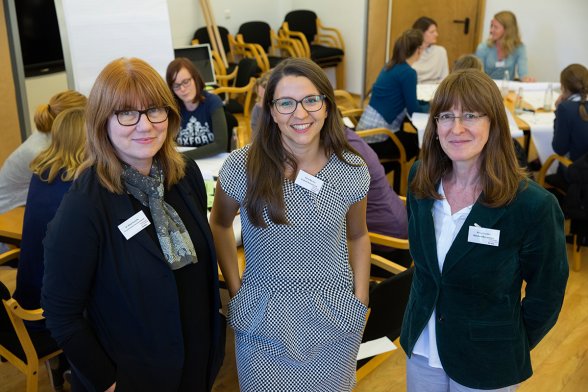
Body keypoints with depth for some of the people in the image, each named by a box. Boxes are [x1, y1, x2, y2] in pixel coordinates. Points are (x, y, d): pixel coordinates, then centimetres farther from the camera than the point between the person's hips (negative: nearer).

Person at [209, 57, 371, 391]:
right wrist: (235, 291, -1)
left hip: (335, 316, 1)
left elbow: (357, 236, 6)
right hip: (263, 318, -1)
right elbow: (220, 225, 3)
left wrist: (361, 302, 1)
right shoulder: (242, 166, -14)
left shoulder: (352, 170, -8)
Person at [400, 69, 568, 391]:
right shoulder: (420, 177, -9)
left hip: (486, 365, -3)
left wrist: (512, 349, 0)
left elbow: (546, 292, -9)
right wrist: (424, 306, 12)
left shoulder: (533, 205, -23)